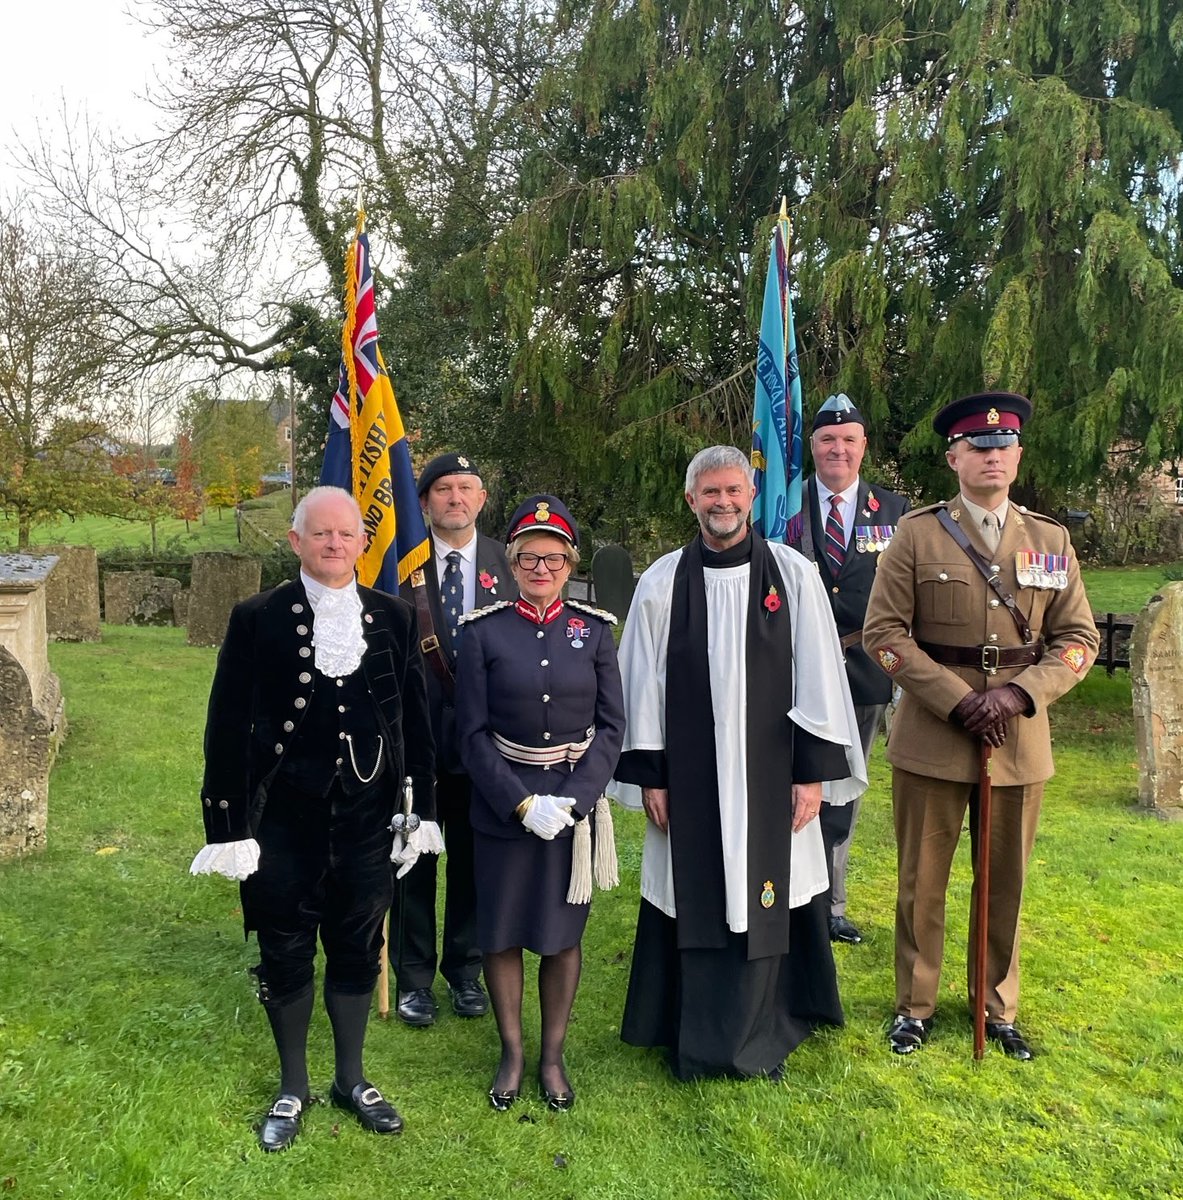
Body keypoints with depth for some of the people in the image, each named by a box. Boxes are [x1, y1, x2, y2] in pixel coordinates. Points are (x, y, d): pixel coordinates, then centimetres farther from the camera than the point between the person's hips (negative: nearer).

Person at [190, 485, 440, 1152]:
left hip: (368, 821, 2)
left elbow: (416, 720, 4)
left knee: (357, 951, 15)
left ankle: (352, 1078, 38)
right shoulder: (258, 619, -6)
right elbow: (227, 728, -6)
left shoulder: (394, 618, 1)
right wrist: (230, 827, -7)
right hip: (284, 822, -1)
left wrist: (420, 810, 3)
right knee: (286, 955, 13)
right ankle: (293, 1089, 36)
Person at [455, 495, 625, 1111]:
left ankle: (553, 1055, 31)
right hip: (502, 804, -1)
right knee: (501, 933, 10)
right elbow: (473, 733, -6)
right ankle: (512, 1052, 32)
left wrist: (572, 798, -13)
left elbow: (612, 725, -1)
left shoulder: (595, 629, 1)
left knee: (562, 932, 12)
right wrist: (523, 804, -15)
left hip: (576, 801, 1)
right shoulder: (483, 631, -3)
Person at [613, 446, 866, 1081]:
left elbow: (819, 675, -3)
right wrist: (648, 774, -1)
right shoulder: (662, 582, -2)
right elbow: (642, 682, 0)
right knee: (694, 902, 10)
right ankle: (696, 1042, 27)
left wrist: (815, 769, -5)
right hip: (689, 773, 0)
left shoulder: (794, 575, -3)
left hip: (770, 772, 0)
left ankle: (759, 1040, 29)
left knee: (762, 902, 10)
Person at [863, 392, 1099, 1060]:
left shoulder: (1052, 540, 6)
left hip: (1020, 740, 3)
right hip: (932, 737, -2)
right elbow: (885, 632, -7)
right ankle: (915, 1006, 27)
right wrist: (958, 701, -15)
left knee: (1006, 881, 14)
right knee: (923, 879, 9)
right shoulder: (917, 535, -2)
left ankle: (999, 1007, 33)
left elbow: (1078, 638, 4)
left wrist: (1019, 694, -13)